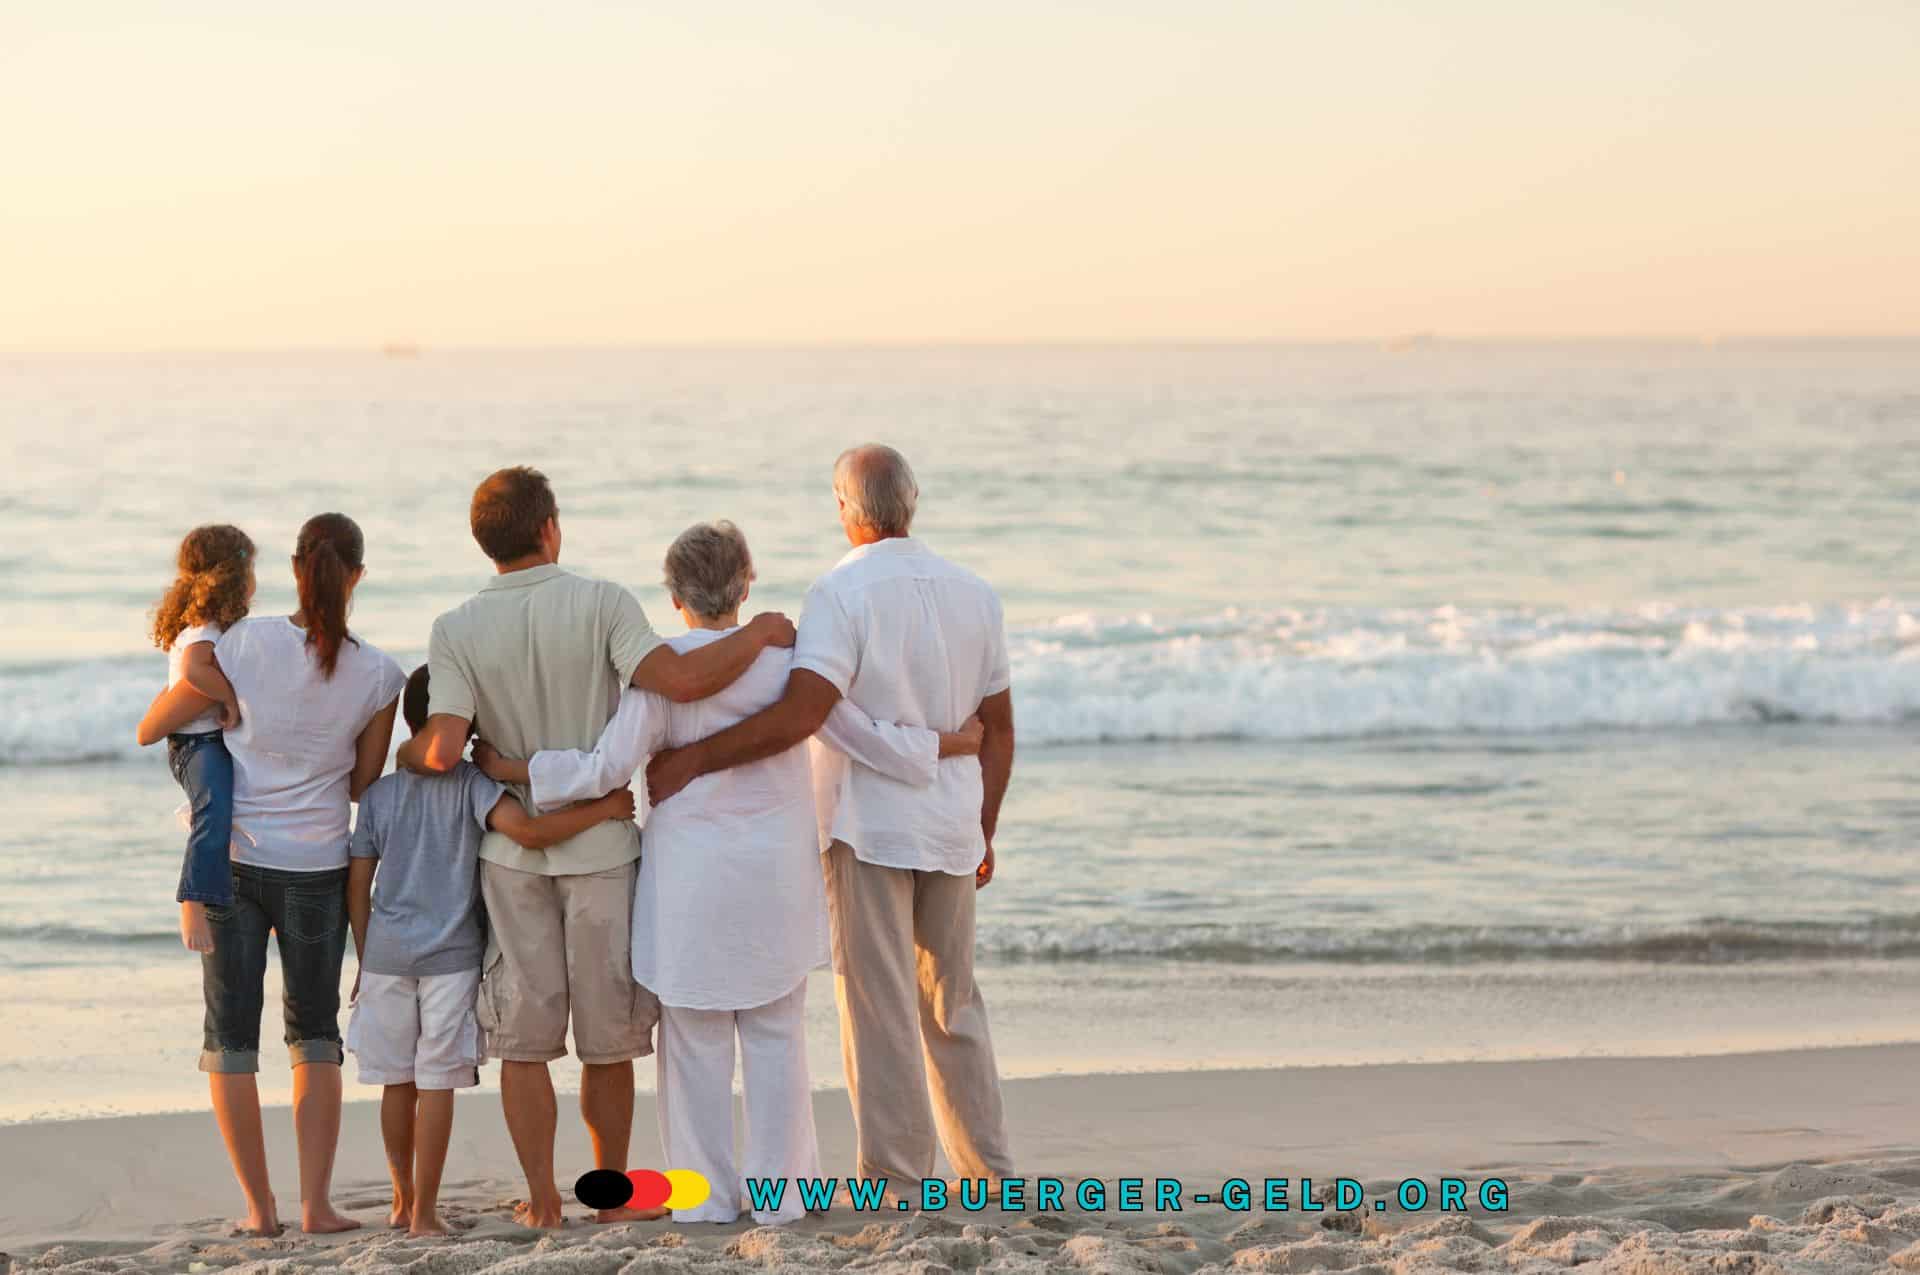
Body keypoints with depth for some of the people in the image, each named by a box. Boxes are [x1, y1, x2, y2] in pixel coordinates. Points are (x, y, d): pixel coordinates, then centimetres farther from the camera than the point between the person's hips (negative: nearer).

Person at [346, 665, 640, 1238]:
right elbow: (527, 830, -23)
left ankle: (404, 1200, 26)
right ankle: (424, 1211, -1)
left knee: (398, 1082, 13)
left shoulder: (378, 794, 6)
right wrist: (603, 808, -14)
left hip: (386, 954, 4)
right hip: (450, 956, -4)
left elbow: (357, 885, 7)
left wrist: (365, 960, 16)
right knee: (436, 1084, -1)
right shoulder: (472, 785, -6)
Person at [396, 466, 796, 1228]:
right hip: (601, 844, -1)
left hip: (513, 850, 1)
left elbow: (442, 752, -16)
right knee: (608, 1037, 11)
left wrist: (407, 752, 7)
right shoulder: (600, 604, -12)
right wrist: (758, 634, -9)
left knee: (525, 1036, 8)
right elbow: (680, 681, -24)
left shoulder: (457, 631, -7)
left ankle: (541, 1199, 9)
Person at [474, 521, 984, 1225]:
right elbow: (866, 738, 0)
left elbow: (608, 767, -13)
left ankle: (706, 1196, 9)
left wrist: (512, 768, -2)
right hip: (775, 875, 2)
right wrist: (950, 742, 15)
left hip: (691, 877, -2)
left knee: (695, 1039, 7)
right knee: (775, 1035, 9)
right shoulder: (787, 658, -3)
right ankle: (779, 1193, 10)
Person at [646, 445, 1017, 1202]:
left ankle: (896, 1184, 1)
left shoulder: (842, 595, -13)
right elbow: (998, 727, 10)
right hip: (950, 827, 6)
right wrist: (983, 835, 19)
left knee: (879, 1005, 0)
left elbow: (801, 714, -26)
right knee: (951, 1000, 17)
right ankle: (990, 1169, 20)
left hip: (868, 826, -6)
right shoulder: (973, 594, 6)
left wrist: (692, 759, -22)